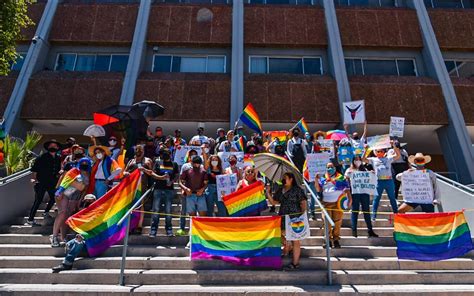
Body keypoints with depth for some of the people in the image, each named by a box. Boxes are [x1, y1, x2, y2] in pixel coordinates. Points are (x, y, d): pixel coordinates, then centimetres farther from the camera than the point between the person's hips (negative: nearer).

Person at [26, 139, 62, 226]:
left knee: (53, 198, 16)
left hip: (52, 183, 6)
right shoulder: (42, 157, -10)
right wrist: (33, 178, -24)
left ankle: (46, 212, 39)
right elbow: (35, 169, -14)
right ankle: (30, 219, 0)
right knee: (38, 200, -8)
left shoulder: (58, 158, 5)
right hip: (41, 183, -6)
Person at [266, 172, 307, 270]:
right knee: (283, 239, 8)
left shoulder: (297, 190, -4)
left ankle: (295, 263, 9)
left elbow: (303, 203, -7)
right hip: (283, 218, 6)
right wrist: (268, 192, 2)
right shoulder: (280, 191, 12)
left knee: (295, 241, 1)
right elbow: (273, 202, 11)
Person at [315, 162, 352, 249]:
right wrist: (316, 180, -6)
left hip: (338, 203, -1)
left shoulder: (340, 177, 8)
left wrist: (349, 198, -8)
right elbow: (318, 190, 6)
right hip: (326, 203, 1)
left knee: (337, 222, 0)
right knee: (327, 222, 1)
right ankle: (329, 240, 10)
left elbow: (346, 189, 4)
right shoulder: (323, 179, 11)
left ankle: (336, 240, 13)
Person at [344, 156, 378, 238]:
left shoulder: (364, 169, 16)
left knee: (366, 210, 4)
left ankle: (370, 230, 9)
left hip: (365, 192, 3)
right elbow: (346, 180, 2)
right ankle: (354, 230, 8)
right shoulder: (349, 170, 7)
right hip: (355, 192, -2)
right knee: (355, 211, 1)